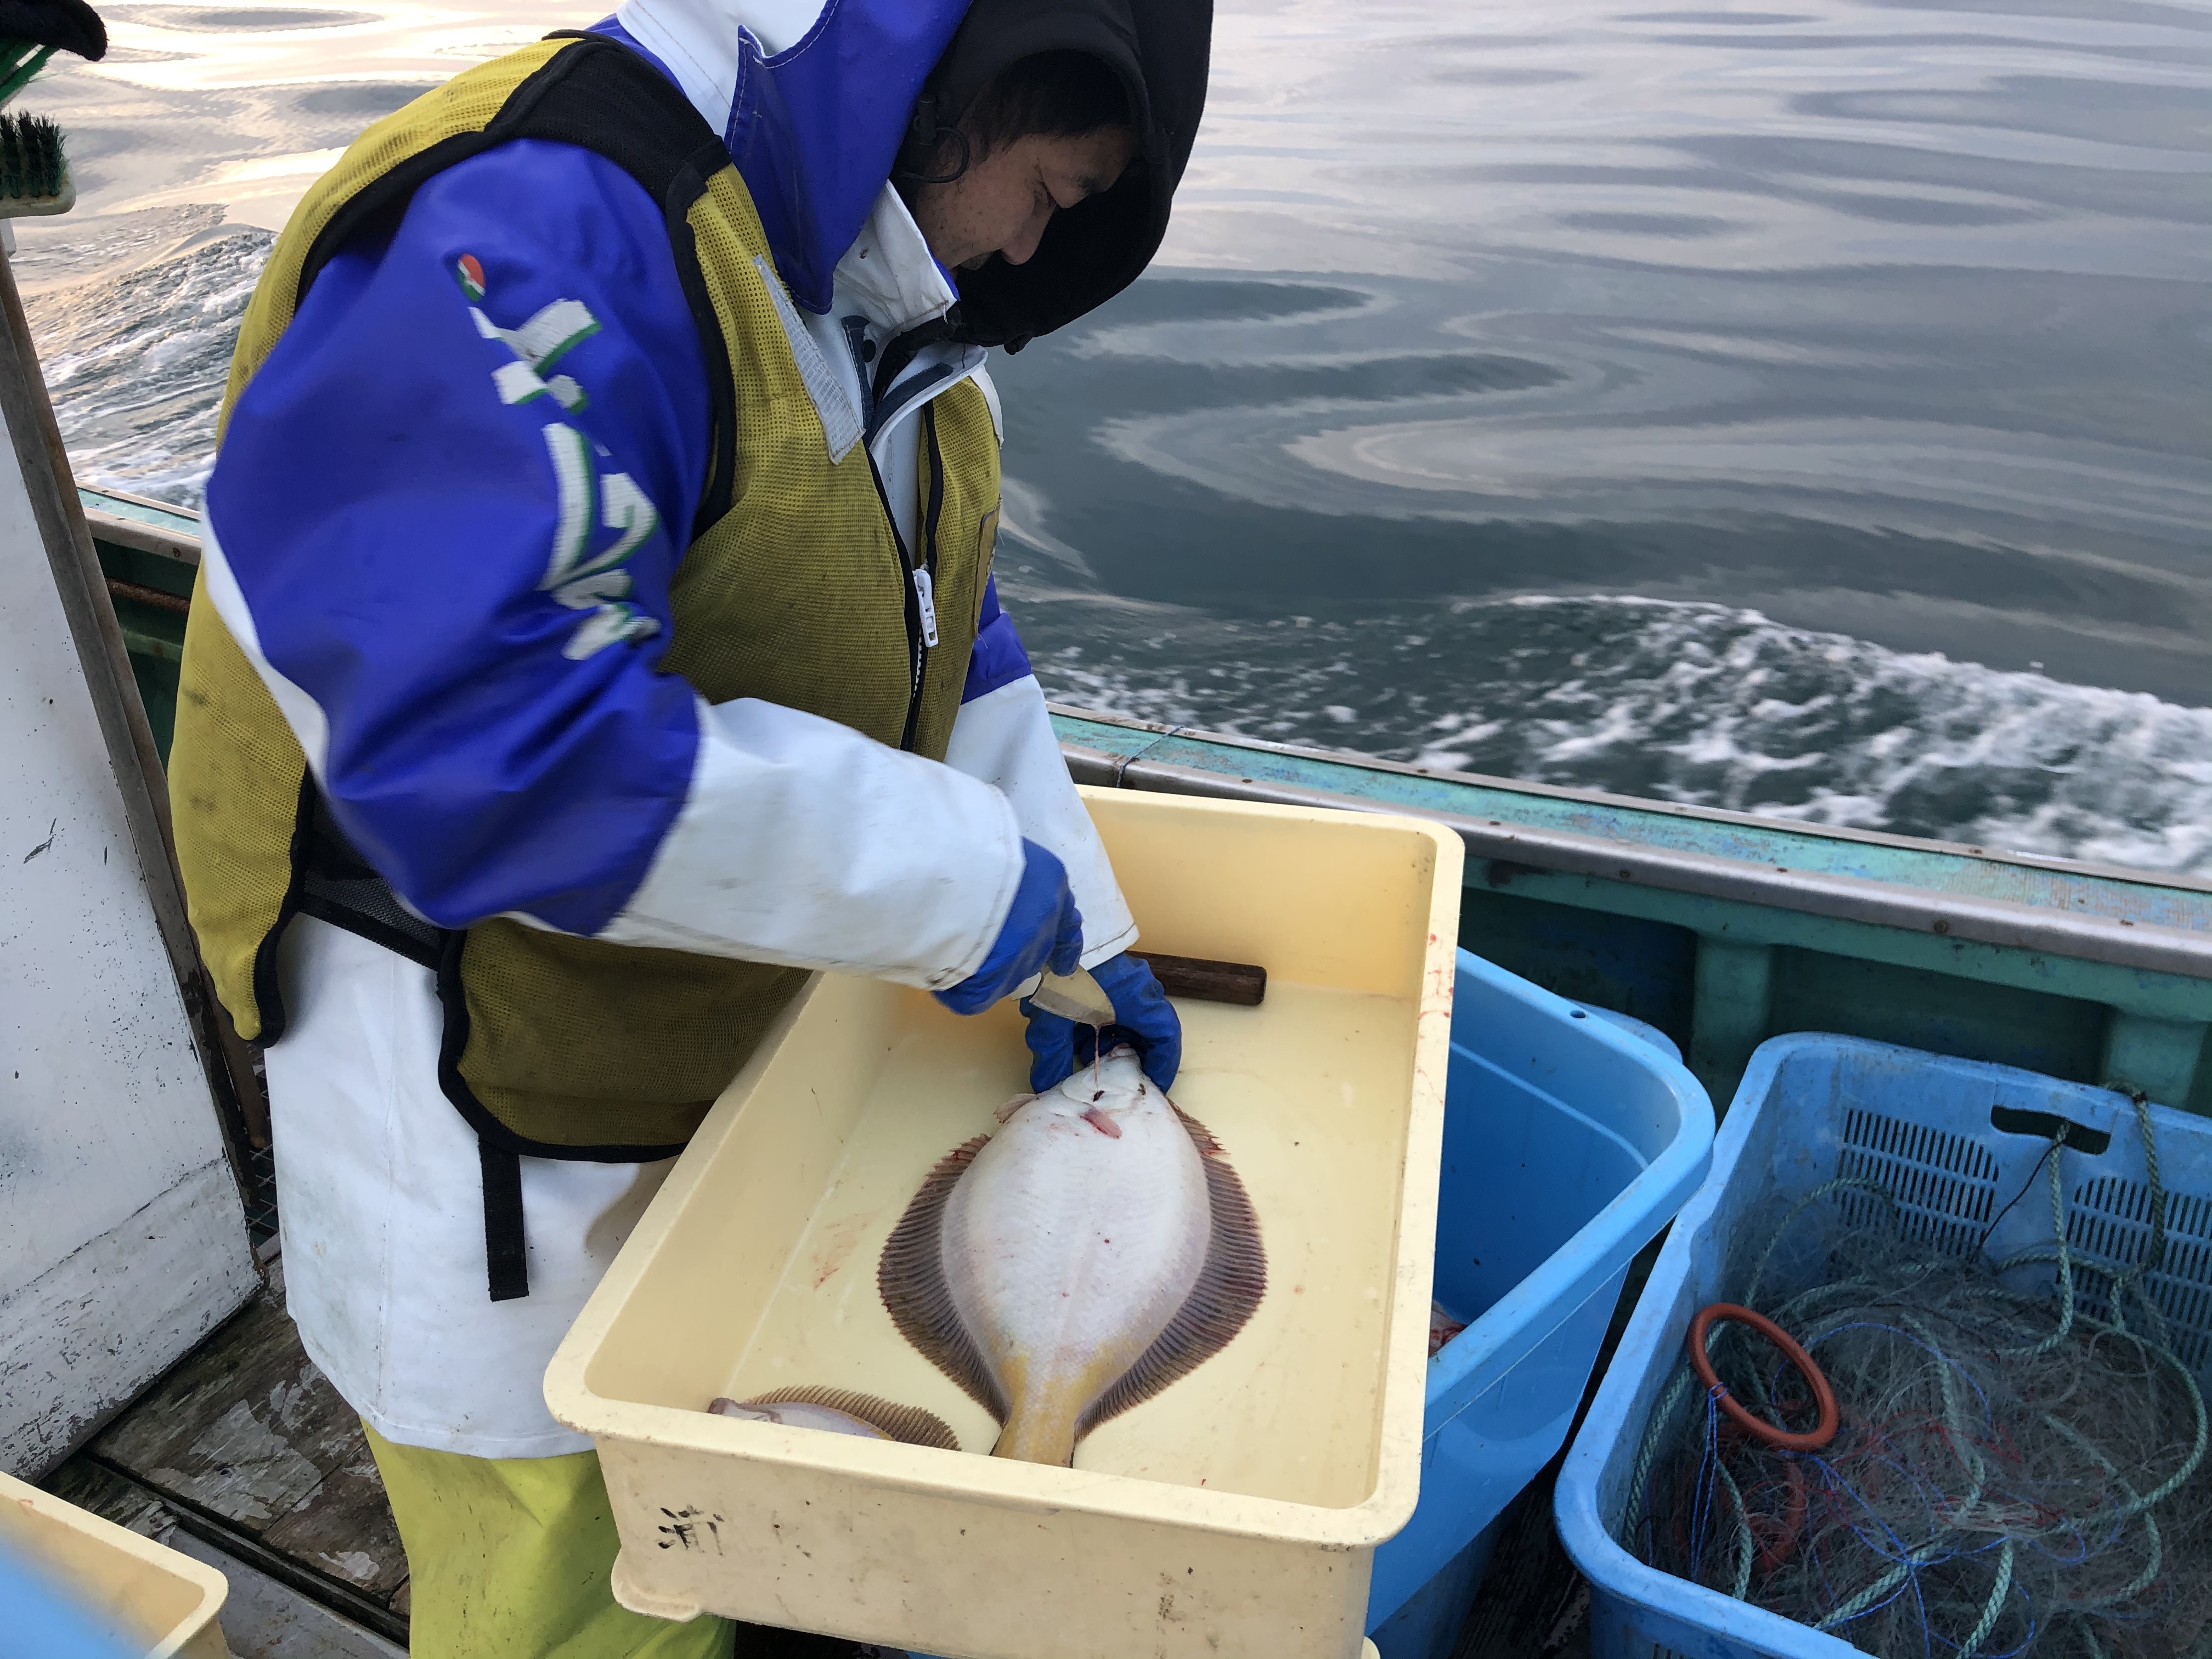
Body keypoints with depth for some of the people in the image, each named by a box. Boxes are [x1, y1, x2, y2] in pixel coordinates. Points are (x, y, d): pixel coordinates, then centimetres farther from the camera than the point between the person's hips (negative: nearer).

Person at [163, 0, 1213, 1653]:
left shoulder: (869, 297, 3)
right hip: (497, 1108, -8)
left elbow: (944, 640, 11)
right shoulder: (535, 244, -28)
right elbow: (482, 745, -39)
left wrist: (1073, 935, 4)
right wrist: (964, 880, -30)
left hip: (750, 1039, 8)